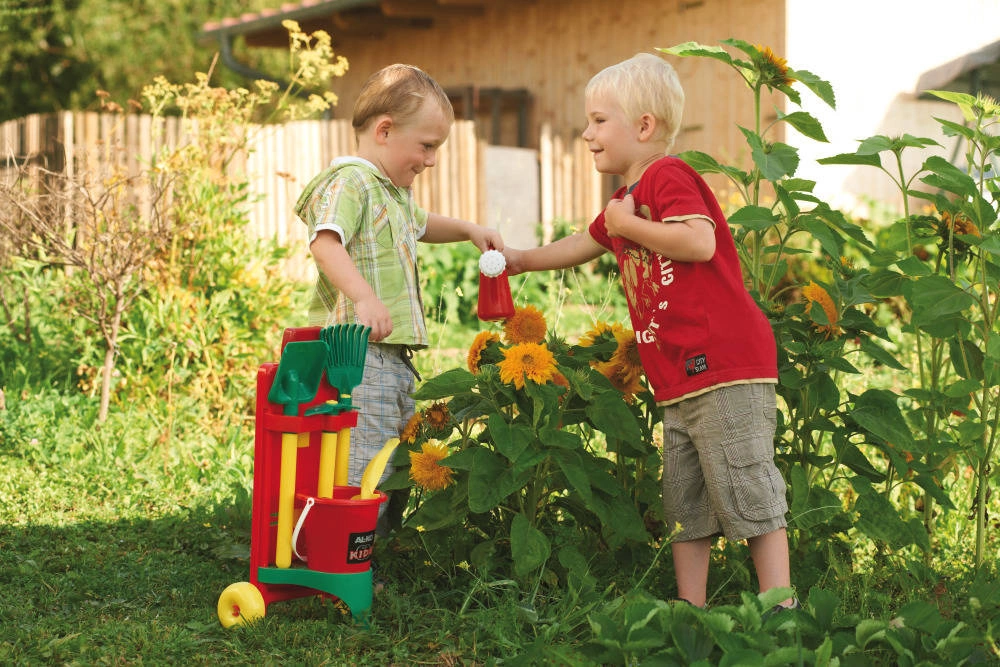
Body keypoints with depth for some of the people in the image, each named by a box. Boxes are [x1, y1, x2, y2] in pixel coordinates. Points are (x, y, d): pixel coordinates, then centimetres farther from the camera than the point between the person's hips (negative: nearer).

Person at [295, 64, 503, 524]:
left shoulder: (394, 192, 21)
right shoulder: (349, 182, -11)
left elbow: (420, 225, 44)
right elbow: (325, 243, -29)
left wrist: (468, 230, 28)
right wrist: (364, 297, -44)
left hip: (395, 356, 11)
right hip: (359, 353, -11)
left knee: (399, 470, 14)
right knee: (365, 471, -14)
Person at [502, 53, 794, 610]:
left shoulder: (668, 176, -9)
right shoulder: (625, 202, 22)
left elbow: (700, 242, -25)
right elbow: (582, 245, 39)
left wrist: (629, 225, -14)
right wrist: (520, 260, 36)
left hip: (726, 367, -11)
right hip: (681, 384, 11)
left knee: (748, 494, -9)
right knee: (686, 507, 12)